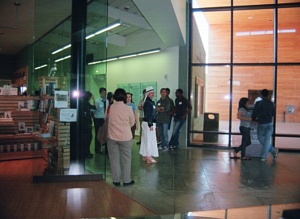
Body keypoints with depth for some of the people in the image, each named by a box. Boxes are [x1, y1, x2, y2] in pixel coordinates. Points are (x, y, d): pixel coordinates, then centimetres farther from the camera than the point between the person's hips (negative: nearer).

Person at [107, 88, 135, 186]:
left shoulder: (110, 107, -8)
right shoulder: (128, 109, -11)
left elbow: (107, 120, 4)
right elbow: (132, 123, 1)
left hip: (112, 137, 1)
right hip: (125, 137, -1)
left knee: (114, 159, 11)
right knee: (126, 159, 11)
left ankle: (116, 180, 17)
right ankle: (127, 180, 17)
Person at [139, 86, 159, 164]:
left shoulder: (151, 102, 13)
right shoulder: (147, 102, -15)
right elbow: (148, 114, -20)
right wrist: (150, 125, -21)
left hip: (150, 123, 9)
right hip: (148, 123, -9)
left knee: (146, 140, 13)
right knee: (149, 140, -5)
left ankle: (145, 156, 21)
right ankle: (149, 158, -1)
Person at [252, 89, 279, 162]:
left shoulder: (258, 103, -7)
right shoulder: (271, 103, 5)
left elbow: (254, 113, -5)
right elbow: (273, 114, 13)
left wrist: (254, 120, 14)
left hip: (261, 124, -3)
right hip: (270, 124, 4)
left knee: (261, 139, 13)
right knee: (267, 140, 3)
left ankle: (273, 150, 12)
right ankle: (263, 156, 1)